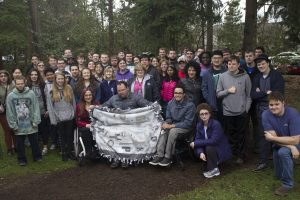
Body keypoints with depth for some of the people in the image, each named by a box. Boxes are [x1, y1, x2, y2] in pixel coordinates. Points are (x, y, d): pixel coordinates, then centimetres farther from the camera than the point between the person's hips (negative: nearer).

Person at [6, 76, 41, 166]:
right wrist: (13, 124, -6)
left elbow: (36, 108, -7)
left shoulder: (31, 93, -7)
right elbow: (9, 112, -3)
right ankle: (22, 159, 31)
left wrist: (35, 121, -10)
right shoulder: (10, 96, -5)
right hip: (18, 126, 1)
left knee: (34, 142, 13)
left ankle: (37, 156, 32)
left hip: (31, 125, 0)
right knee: (20, 144, 14)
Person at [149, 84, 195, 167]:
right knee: (163, 130, -25)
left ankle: (168, 157, -25)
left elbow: (188, 123, -17)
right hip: (173, 125, 5)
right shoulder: (171, 103, 1)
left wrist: (172, 125, -22)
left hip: (185, 127, -5)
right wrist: (166, 123, -14)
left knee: (173, 131, -33)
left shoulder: (190, 105, -15)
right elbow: (168, 118, 11)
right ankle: (159, 155, -29)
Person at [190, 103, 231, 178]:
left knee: (209, 148, -31)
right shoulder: (199, 125, -6)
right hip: (210, 146, 7)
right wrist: (200, 152, -27)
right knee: (196, 149, -11)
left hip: (222, 151, -7)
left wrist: (196, 143, -28)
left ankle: (214, 170, -9)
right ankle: (214, 162, 11)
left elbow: (214, 141, -33)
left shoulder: (216, 124, -26)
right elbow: (198, 139, -8)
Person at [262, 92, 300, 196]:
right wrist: (291, 147, -32)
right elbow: (273, 137, -22)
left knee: (283, 152, -36)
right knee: (279, 175, 10)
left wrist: (272, 138, -28)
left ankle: (287, 184, -15)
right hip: (280, 144, 4)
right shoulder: (266, 115, -22)